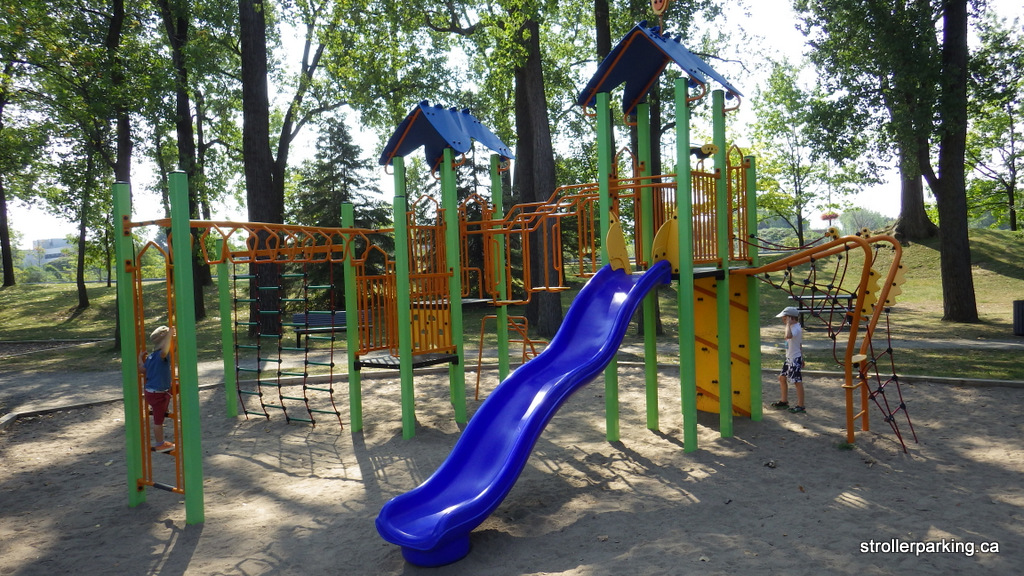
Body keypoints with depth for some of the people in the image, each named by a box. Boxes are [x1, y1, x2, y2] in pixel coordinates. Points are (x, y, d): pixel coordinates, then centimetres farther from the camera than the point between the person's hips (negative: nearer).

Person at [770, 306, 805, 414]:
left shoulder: (796, 328, -22)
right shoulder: (794, 327, 10)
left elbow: (788, 336, -46)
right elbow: (800, 344, 18)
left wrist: (788, 324, -34)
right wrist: (802, 358, 24)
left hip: (795, 359, -11)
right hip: (789, 358, 11)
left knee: (797, 382, -3)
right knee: (782, 377, 18)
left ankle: (800, 406, 6)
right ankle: (784, 401, 30)